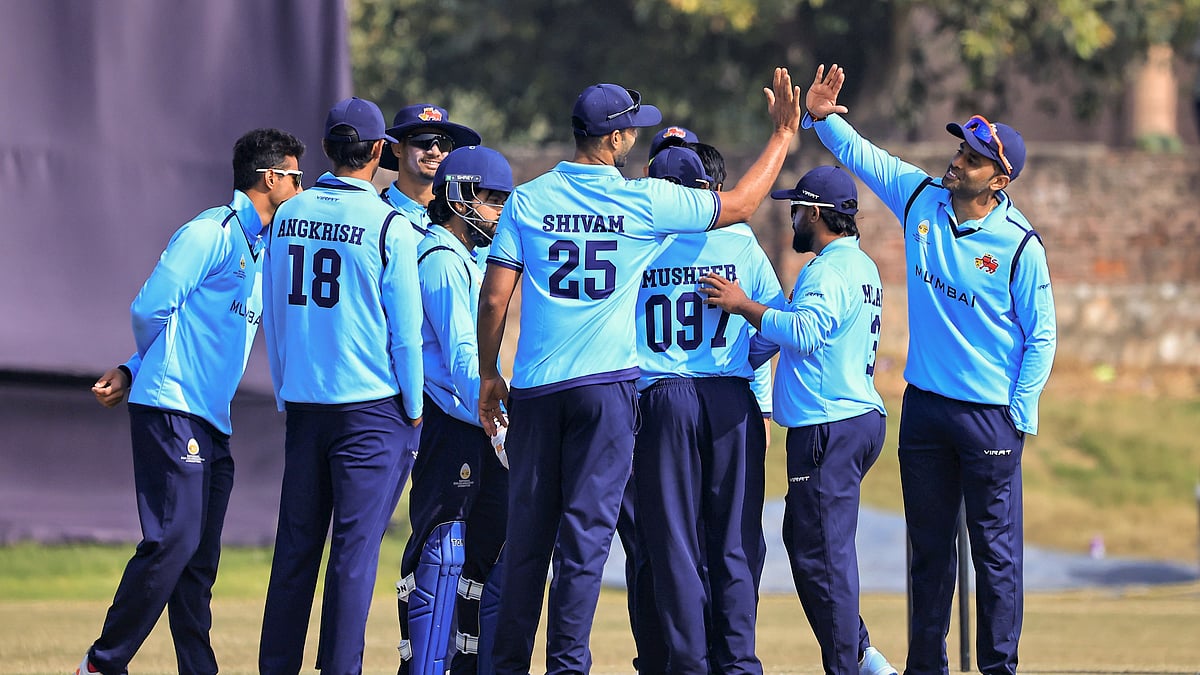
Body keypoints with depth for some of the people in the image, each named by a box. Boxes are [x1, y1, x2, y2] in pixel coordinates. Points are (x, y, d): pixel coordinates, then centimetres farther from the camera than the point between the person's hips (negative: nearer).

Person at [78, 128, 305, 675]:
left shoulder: (262, 251, 22)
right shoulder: (211, 233, -7)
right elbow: (151, 309, -11)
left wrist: (133, 372, 6)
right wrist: (137, 372, 8)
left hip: (214, 424, 9)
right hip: (172, 413, -9)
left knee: (199, 559, 6)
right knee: (172, 542, -14)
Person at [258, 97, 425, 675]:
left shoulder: (288, 217, 5)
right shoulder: (388, 226, -9)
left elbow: (273, 317, 12)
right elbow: (405, 328, -7)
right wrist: (413, 410, 2)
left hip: (303, 405, 5)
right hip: (374, 406, -5)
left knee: (296, 545, 9)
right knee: (356, 547, -4)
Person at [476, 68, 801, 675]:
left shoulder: (527, 200, 2)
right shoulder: (644, 202, -3)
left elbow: (493, 300, 0)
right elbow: (739, 205, 10)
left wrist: (488, 376, 12)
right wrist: (784, 134, 21)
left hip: (534, 388, 2)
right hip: (607, 383, -2)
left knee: (527, 532, 8)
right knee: (586, 531, -1)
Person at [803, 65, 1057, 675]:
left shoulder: (1020, 246, -10)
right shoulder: (921, 197, 2)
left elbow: (1042, 336, -6)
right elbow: (859, 153, 12)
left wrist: (1020, 416, -10)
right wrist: (822, 117, -6)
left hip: (991, 414, -5)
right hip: (924, 406, 5)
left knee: (995, 546, -2)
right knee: (928, 543, 11)